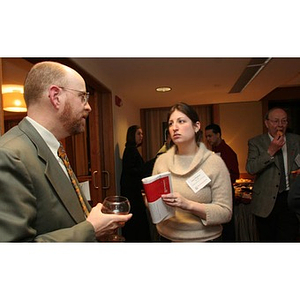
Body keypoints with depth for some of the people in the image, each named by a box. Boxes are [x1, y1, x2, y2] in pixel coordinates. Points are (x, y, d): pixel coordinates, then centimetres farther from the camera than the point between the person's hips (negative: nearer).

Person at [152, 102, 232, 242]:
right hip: (166, 236, 3)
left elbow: (225, 212, -15)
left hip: (204, 238, -2)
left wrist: (188, 204, -27)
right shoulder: (161, 160, -4)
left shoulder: (214, 161, -14)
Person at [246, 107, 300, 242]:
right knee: (267, 239, 14)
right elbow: (250, 169, -15)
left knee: (288, 238, -4)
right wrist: (271, 151, -19)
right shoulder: (256, 142, -3)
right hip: (266, 202, -1)